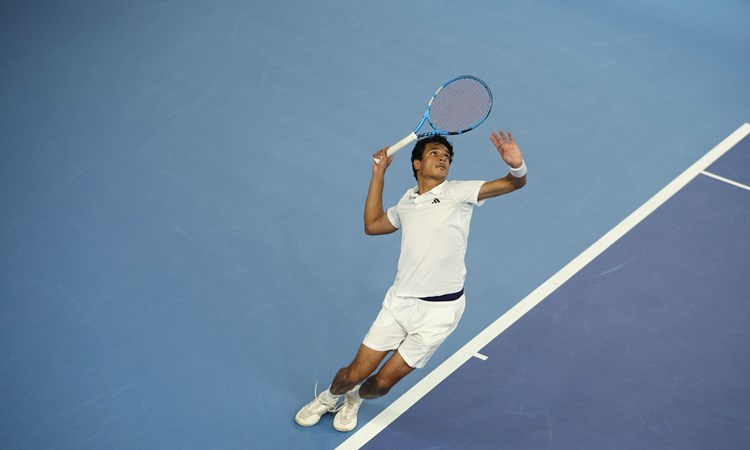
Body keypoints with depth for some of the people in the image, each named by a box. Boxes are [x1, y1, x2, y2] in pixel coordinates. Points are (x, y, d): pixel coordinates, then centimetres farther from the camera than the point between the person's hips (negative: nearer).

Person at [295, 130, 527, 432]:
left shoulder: (459, 192, -6)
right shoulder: (407, 201, 9)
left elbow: (514, 183, -15)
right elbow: (372, 224, 24)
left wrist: (517, 166, -39)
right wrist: (378, 174, 17)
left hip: (440, 310, -3)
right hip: (400, 301, 3)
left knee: (383, 382, 4)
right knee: (356, 373, 3)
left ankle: (354, 400, 37)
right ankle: (329, 398, 36)